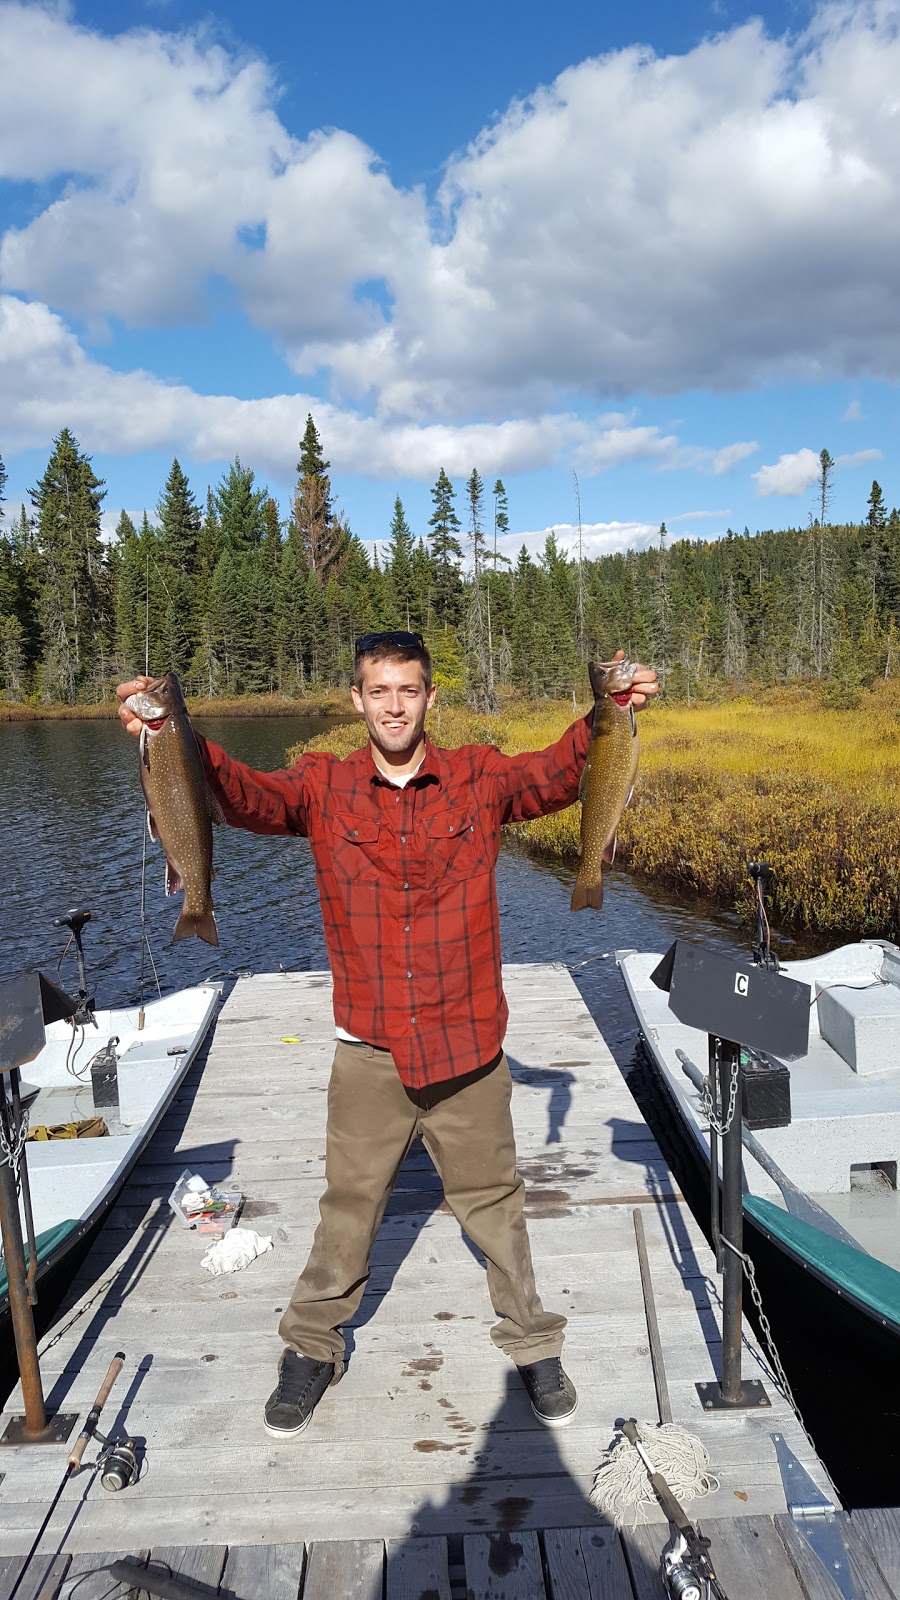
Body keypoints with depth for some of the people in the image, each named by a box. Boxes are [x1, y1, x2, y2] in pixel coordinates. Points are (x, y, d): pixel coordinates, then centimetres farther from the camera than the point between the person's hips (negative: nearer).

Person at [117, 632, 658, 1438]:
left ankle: (534, 1343, 38)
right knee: (348, 1205, 16)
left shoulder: (479, 779, -3)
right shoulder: (324, 789, -4)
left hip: (468, 1047, 0)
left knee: (494, 1201, 17)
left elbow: (556, 775, -14)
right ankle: (312, 1347, 38)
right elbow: (246, 794, -17)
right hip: (370, 1052, 0)